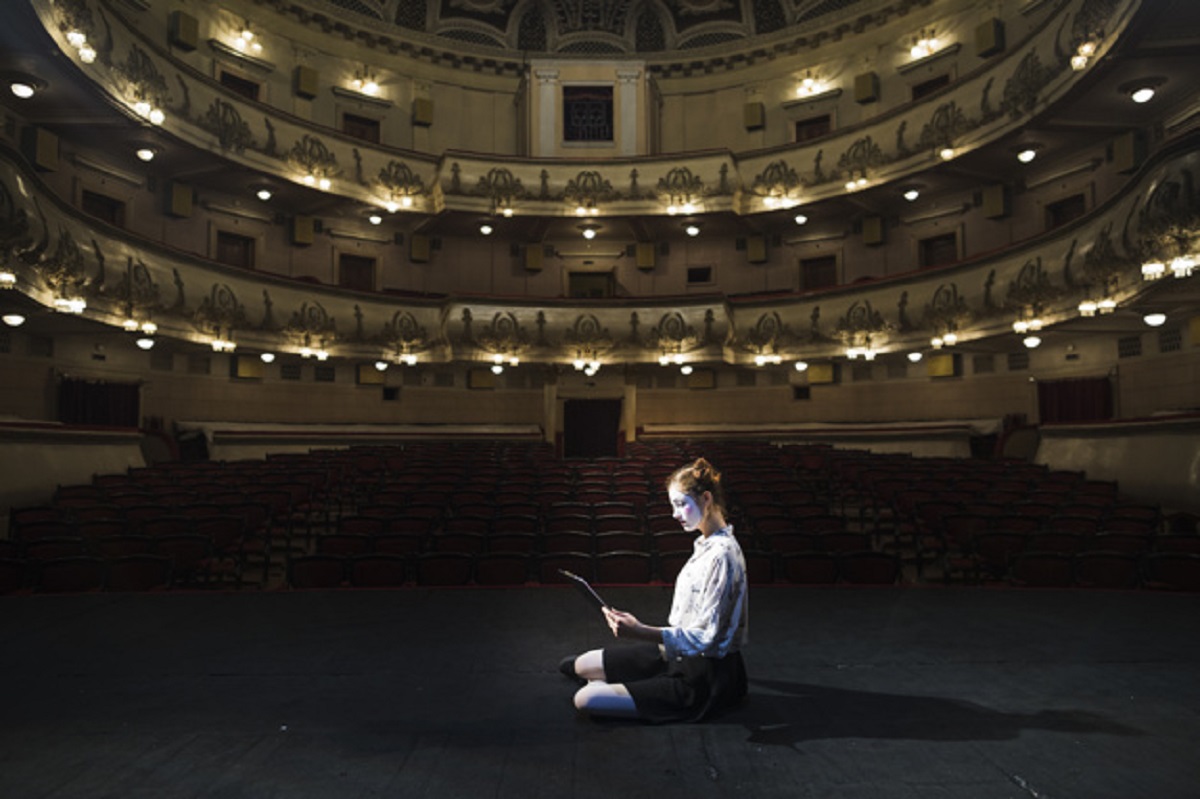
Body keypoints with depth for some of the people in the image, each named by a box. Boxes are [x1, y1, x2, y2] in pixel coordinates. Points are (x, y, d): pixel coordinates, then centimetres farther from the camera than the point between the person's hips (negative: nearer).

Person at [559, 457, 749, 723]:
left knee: (586, 699, -15)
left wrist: (642, 633, -34)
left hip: (703, 678, -9)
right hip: (680, 654, 9)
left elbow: (704, 638, -26)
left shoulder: (721, 555, -25)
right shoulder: (706, 544, 5)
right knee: (583, 665, 8)